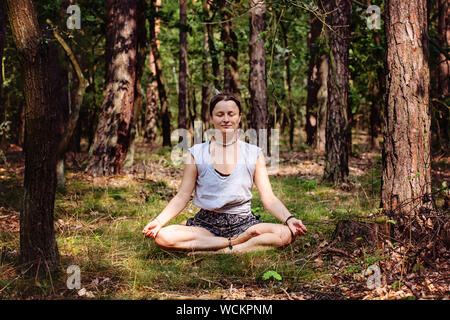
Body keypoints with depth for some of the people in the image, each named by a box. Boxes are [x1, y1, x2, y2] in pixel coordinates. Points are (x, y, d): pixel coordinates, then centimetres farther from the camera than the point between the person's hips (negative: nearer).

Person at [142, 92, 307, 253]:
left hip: (243, 222, 0)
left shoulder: (254, 154, 6)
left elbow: (268, 198, 3)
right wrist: (159, 221, -10)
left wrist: (289, 219, -15)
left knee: (285, 234, -30)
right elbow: (182, 197, 6)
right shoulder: (196, 154, 5)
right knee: (162, 236, -29)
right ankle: (236, 242, -23)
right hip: (206, 223, 1)